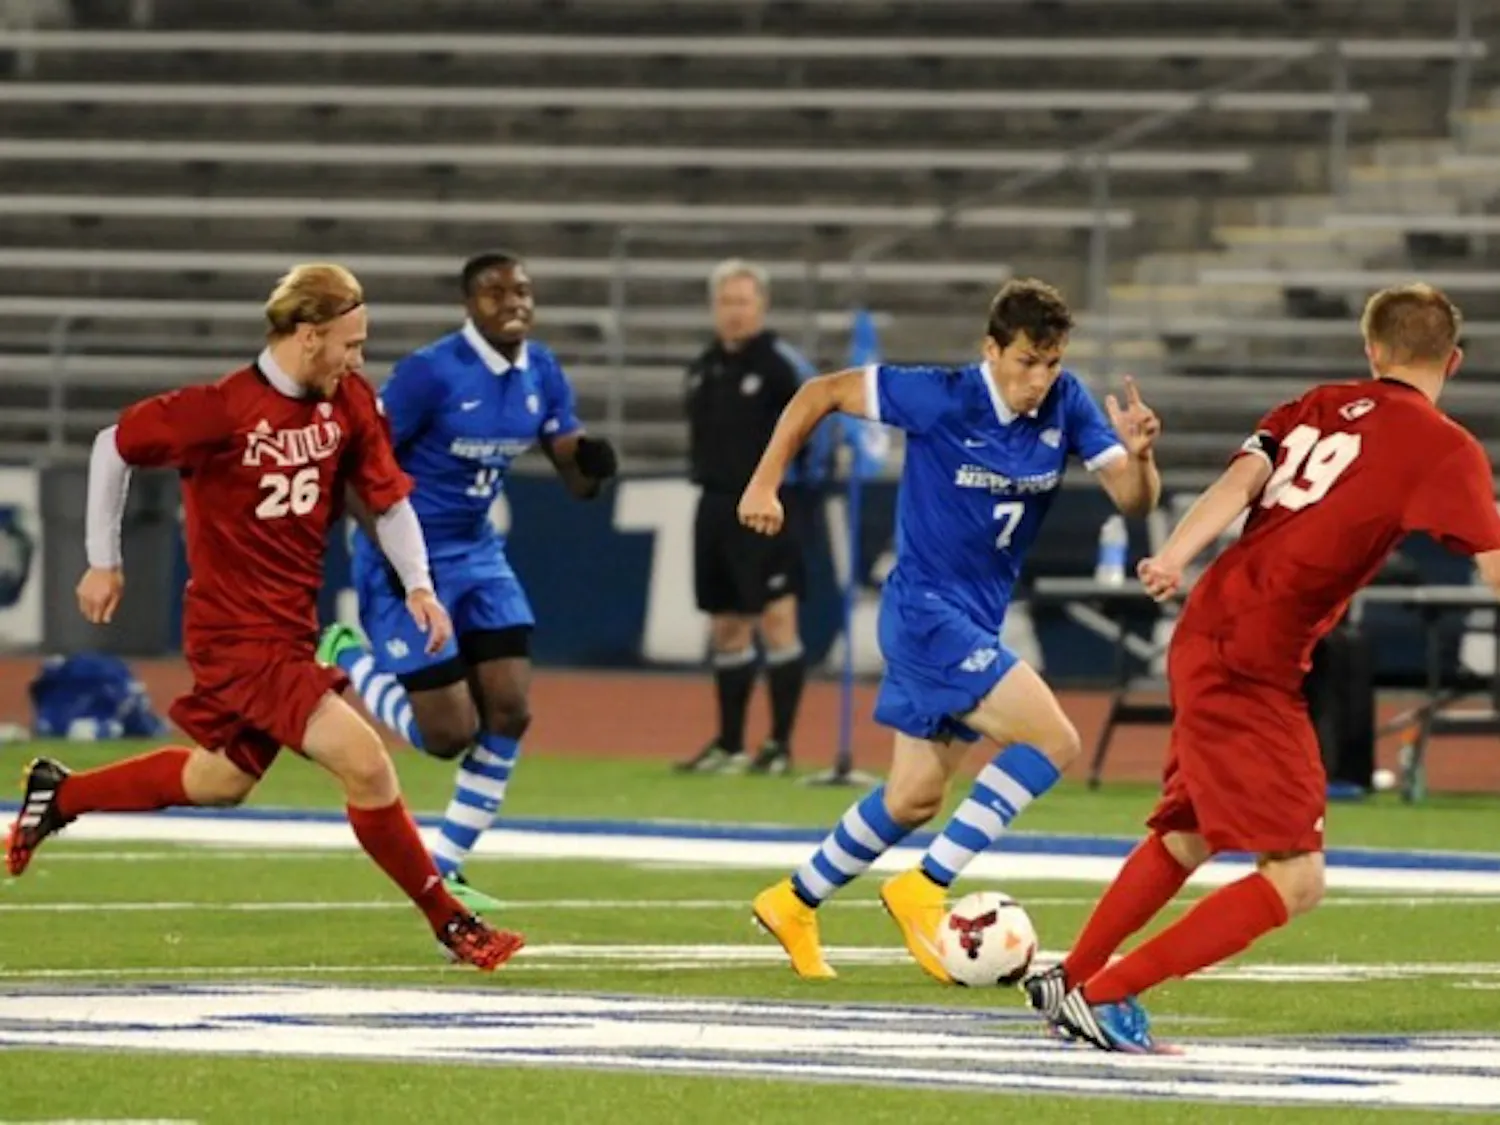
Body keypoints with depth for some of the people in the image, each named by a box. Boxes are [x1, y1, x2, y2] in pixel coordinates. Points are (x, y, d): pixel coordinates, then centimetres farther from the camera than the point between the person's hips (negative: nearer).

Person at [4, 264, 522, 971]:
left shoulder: (349, 404, -1)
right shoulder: (225, 409, -19)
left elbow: (389, 498, 8)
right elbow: (114, 446, -7)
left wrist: (418, 585, -7)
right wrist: (103, 562, -2)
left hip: (291, 631, 8)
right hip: (238, 634, -8)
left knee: (224, 780, 24)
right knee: (365, 764, -16)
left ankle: (58, 794, 41)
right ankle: (450, 924, -5)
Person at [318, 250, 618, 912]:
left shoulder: (541, 373, 1)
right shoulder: (432, 372, -20)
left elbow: (575, 481, 5)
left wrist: (592, 463, -19)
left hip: (476, 553, 7)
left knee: (509, 713, -3)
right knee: (451, 735, -8)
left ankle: (444, 871, 11)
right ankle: (347, 663, 20)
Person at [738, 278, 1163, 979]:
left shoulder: (1065, 405, -4)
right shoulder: (942, 399, -18)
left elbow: (1134, 501, -7)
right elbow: (822, 393, -9)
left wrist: (1137, 453, -28)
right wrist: (766, 482, -10)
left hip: (975, 622, 7)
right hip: (927, 612, -7)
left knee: (915, 798, 17)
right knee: (1053, 742, -19)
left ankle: (795, 902, 33)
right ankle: (925, 888, -13)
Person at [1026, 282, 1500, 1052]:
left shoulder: (1320, 406, 13)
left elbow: (1243, 475, -3)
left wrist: (1177, 555, -15)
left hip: (1206, 636, 8)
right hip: (1253, 664, -8)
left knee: (1185, 840, 28)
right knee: (1295, 880, -7)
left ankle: (1067, 982, 37)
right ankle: (1103, 995, -8)